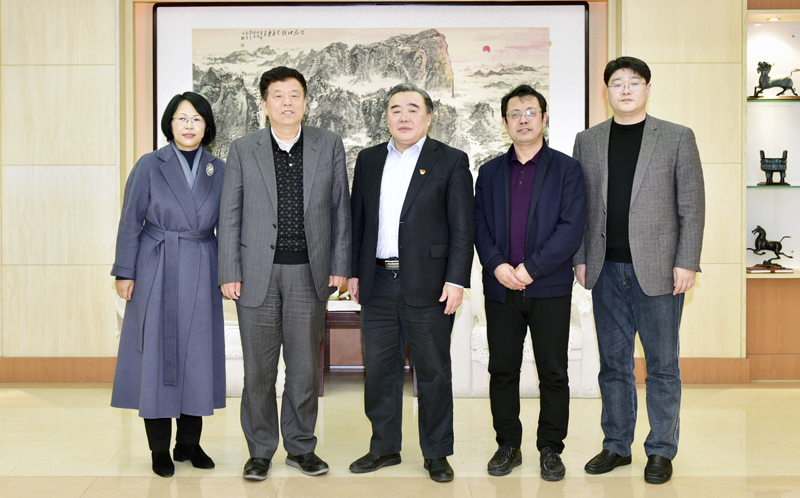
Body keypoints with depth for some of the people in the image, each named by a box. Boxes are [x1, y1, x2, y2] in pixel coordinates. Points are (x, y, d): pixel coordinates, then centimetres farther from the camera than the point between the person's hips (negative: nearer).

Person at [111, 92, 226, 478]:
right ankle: (160, 449, 12)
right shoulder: (149, 166, 0)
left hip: (201, 273, 3)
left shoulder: (219, 170, 6)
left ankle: (190, 443, 19)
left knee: (198, 355, 6)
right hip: (157, 271, -2)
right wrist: (125, 272, -5)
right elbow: (130, 222, -1)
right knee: (157, 353, 1)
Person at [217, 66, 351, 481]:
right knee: (259, 368, 6)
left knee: (305, 366, 7)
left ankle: (301, 446, 24)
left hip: (309, 272, 1)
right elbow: (229, 215, 4)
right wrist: (229, 273, -2)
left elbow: (340, 208, 7)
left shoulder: (329, 145, 5)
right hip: (258, 272, 0)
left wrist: (340, 266, 2)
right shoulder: (243, 149, 4)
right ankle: (260, 451, 20)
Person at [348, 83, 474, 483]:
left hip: (428, 284, -4)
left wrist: (456, 280, -12)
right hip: (378, 284, 4)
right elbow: (358, 221, 15)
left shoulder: (451, 162, 0)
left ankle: (436, 454, 18)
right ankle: (384, 448, 25)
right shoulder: (368, 160, 12)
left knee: (433, 372, 5)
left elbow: (462, 229, -5)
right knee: (378, 369, 10)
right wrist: (354, 272, 10)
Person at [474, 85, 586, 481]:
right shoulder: (490, 172, 13)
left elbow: (572, 227, -7)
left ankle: (550, 449, 17)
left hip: (550, 288, -2)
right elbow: (479, 225, 7)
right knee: (502, 370, 8)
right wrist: (497, 265, -11)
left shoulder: (567, 169, 3)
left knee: (553, 373, 3)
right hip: (501, 288, 3)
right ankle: (508, 446, 21)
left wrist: (532, 268, -14)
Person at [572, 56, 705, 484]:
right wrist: (580, 258, 4)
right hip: (606, 271, 3)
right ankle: (616, 445, 23)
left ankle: (661, 451, 18)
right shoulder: (587, 141, 10)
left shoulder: (677, 138, 2)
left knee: (662, 365, 5)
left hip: (657, 270, -2)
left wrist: (686, 263, -8)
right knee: (613, 363, 10)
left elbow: (692, 206, -1)